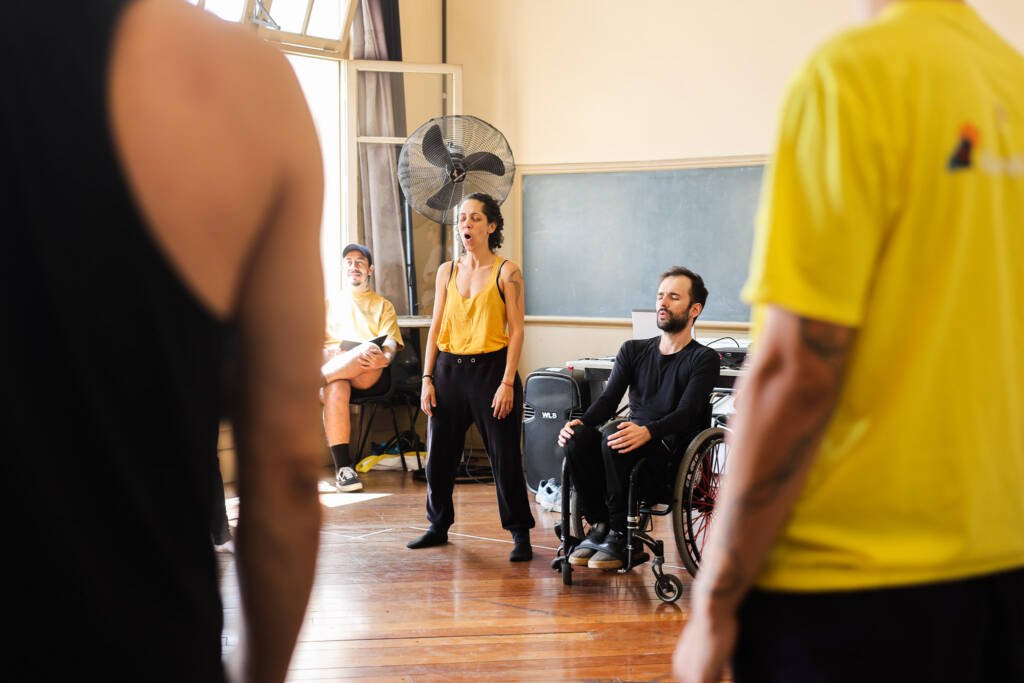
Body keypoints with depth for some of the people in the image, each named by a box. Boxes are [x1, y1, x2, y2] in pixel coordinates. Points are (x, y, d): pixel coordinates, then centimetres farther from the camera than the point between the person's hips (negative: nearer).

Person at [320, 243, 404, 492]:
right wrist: (331, 355, -12)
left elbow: (390, 343, 8)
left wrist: (384, 357, -18)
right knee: (336, 387, -40)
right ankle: (342, 467, -42)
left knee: (370, 349, -39)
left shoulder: (382, 305, 26)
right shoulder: (329, 305, 28)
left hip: (371, 377, 0)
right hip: (335, 369, 1)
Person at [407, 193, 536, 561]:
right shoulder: (447, 271, 9)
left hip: (490, 368, -4)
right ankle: (439, 525, 27)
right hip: (449, 368, 4)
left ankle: (520, 533, 10)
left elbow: (516, 331, -7)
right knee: (440, 452, 9)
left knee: (505, 455, -1)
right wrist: (427, 379, 3)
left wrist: (507, 383, -13)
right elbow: (436, 327, 9)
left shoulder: (506, 272, -4)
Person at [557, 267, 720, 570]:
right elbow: (609, 398, 7)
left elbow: (686, 414, -13)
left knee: (612, 434, -34)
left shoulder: (704, 359, 2)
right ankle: (598, 526, -14)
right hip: (631, 445, 5)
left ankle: (619, 535, -23)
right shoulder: (633, 351, 19)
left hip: (671, 456, -5)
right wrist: (580, 422, -15)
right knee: (578, 438, -26)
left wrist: (647, 431, -33)